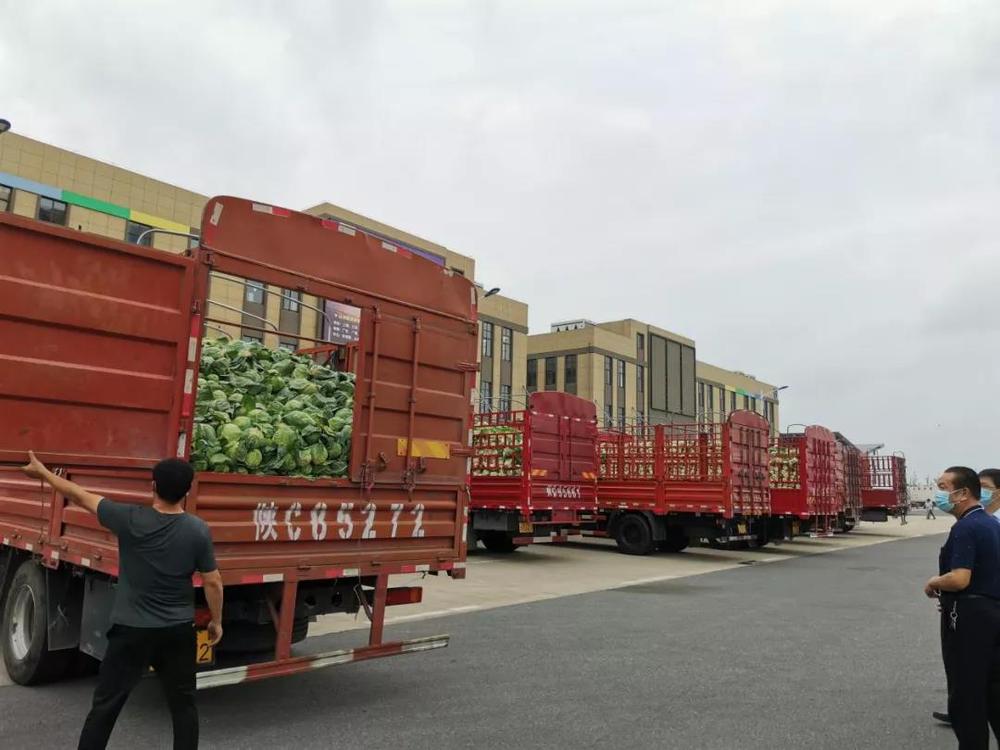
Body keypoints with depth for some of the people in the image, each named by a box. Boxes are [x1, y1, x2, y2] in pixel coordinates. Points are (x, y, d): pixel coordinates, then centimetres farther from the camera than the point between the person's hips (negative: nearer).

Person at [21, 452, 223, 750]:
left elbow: (81, 496, 0)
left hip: (132, 631, -1)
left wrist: (42, 473, 15)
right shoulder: (198, 530, -12)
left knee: (105, 705, 13)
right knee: (183, 704, 13)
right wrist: (216, 622, 9)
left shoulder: (129, 519, -14)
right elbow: (213, 583, -6)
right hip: (178, 631, 1)